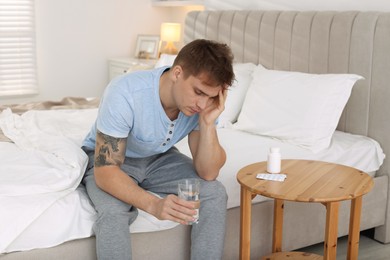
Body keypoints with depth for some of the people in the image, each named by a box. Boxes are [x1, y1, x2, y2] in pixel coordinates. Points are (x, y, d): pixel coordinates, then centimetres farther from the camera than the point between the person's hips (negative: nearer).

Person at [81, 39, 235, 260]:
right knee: (113, 212, -33)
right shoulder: (124, 94, -36)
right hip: (106, 160, -4)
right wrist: (153, 204, -49)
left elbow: (208, 173, -19)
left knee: (215, 193, -17)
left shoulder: (206, 102, -21)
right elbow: (105, 171, -34)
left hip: (159, 157, 4)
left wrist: (207, 123, -35)